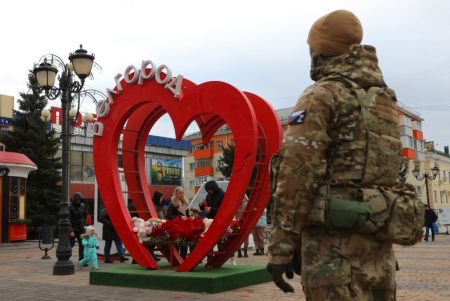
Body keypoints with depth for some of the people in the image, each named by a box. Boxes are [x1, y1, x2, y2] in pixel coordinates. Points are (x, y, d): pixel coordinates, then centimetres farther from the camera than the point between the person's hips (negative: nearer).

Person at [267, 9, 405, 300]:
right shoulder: (385, 100, 18)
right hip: (377, 243, 8)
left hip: (335, 242, -8)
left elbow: (296, 173, -15)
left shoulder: (321, 96, -6)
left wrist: (280, 247, -13)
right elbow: (390, 172, 19)